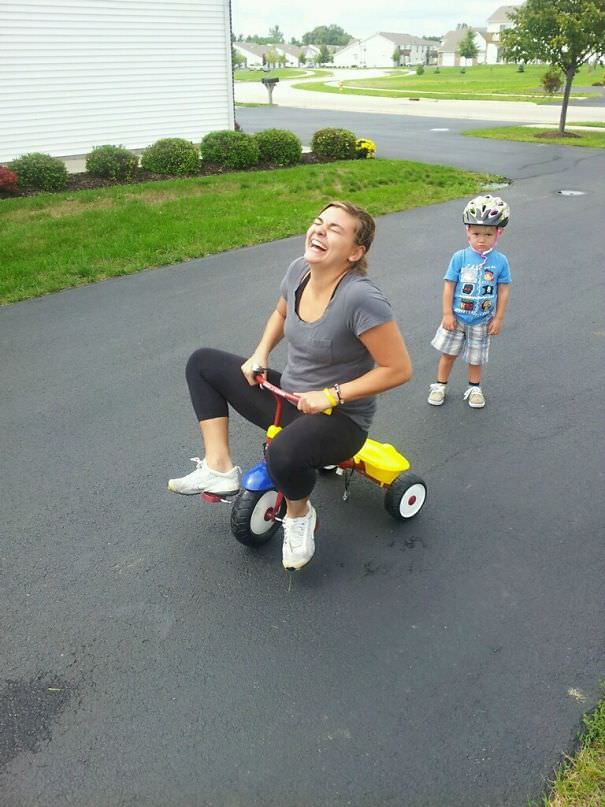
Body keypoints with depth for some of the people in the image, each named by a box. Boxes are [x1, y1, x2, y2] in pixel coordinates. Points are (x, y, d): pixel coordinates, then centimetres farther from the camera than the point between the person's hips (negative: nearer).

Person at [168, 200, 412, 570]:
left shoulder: (361, 298, -27)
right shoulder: (299, 270, -5)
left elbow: (399, 369, -23)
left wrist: (331, 395, -22)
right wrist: (260, 353, 0)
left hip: (340, 417, -8)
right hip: (289, 396, 8)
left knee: (285, 453, -40)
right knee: (203, 362, 7)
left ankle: (299, 514, -2)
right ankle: (219, 469, 0)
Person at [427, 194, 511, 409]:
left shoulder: (500, 261, -9)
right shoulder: (460, 257, -13)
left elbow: (503, 291, -3)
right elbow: (449, 286, -9)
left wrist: (498, 318, -2)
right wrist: (447, 314, -9)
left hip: (482, 320, 1)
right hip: (457, 317, -1)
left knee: (475, 357, 15)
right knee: (448, 353, 10)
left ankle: (474, 388, 36)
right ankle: (440, 385, 28)